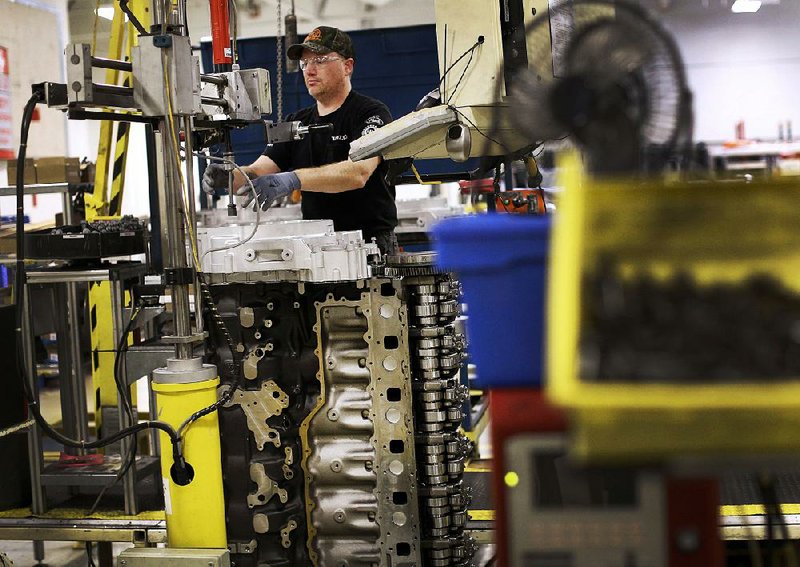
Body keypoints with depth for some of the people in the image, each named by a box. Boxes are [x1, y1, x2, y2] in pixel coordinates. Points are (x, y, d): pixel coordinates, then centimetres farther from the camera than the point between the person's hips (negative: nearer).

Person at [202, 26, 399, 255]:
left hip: (371, 245, -5)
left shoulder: (372, 113, -3)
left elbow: (358, 172, -21)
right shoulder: (296, 122, 17)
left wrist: (292, 180, -32)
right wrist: (229, 176, -16)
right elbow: (257, 173, 7)